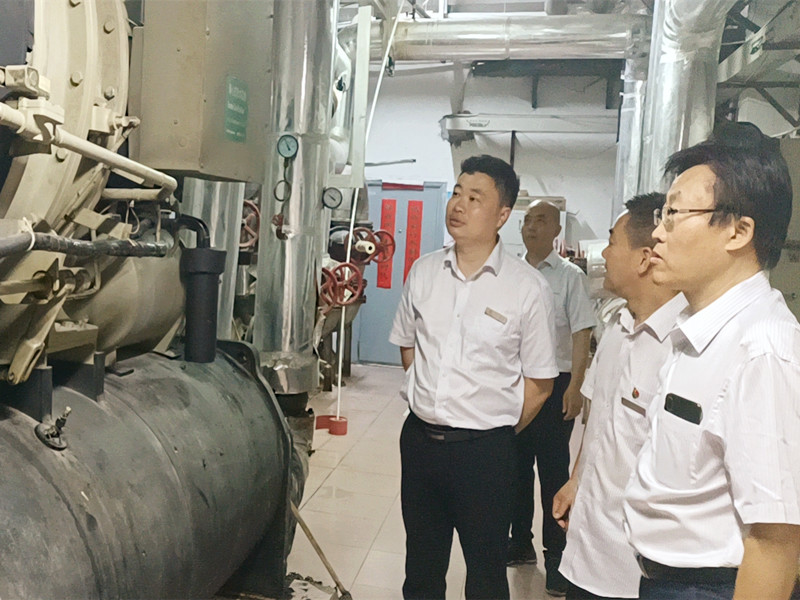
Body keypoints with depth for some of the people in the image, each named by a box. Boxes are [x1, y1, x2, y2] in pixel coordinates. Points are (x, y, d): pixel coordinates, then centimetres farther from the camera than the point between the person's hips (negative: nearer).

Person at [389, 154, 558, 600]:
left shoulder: (528, 288, -11)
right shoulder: (424, 271, 2)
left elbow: (539, 382, -5)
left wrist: (495, 432, -1)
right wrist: (428, 398, 9)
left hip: (485, 449, -4)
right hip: (420, 438, 4)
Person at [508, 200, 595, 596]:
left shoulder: (570, 276, -4)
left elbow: (581, 334, -8)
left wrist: (575, 386, -15)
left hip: (554, 383, -4)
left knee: (554, 471, 2)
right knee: (516, 467, 14)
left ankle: (556, 556, 14)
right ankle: (520, 543, 30)